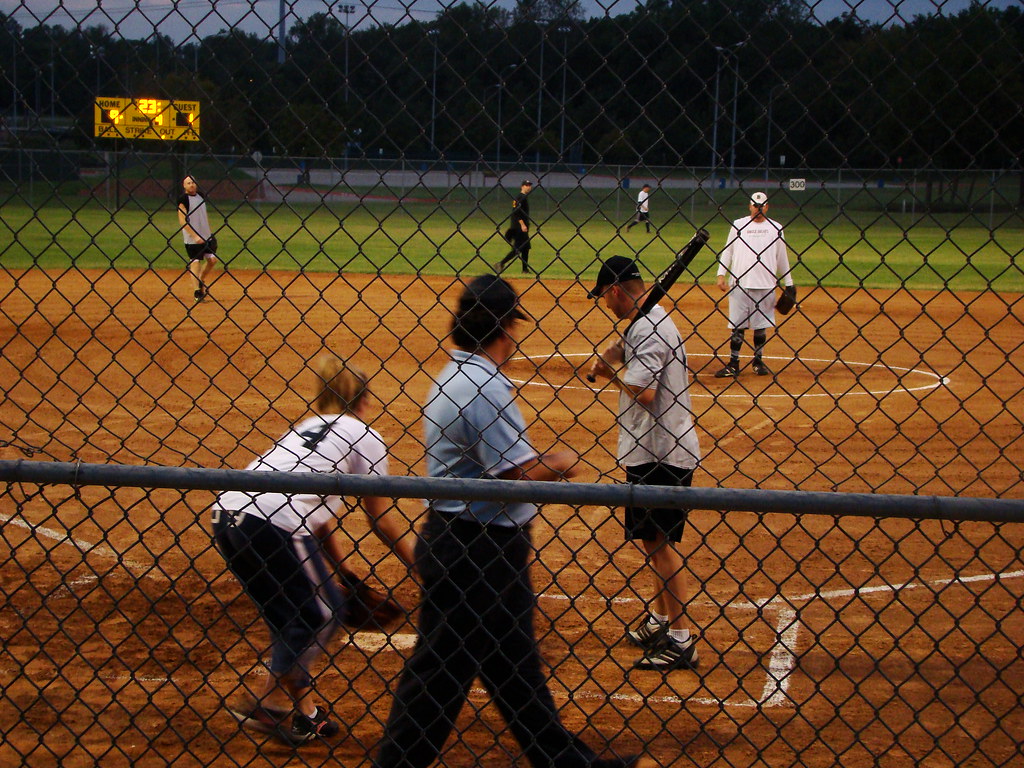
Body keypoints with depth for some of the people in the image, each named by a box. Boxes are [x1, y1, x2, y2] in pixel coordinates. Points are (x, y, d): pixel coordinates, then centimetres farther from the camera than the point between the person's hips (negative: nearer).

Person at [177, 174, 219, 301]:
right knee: (195, 262, -5)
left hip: (206, 236, 6)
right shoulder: (183, 200, -11)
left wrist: (210, 233, 16)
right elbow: (182, 221, -17)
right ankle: (198, 292, 2)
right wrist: (194, 236, -22)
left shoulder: (201, 196, 11)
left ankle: (201, 280, 24)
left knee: (212, 259, 1)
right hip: (192, 238, -6)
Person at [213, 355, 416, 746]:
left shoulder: (304, 429, 31)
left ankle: (303, 712, 24)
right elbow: (382, 519, 11)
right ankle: (269, 705, 4)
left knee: (289, 616, 21)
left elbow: (322, 519, 31)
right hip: (275, 524, -8)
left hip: (227, 512, 8)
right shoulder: (363, 435, 11)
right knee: (322, 611, 9)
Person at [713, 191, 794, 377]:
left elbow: (782, 258, 13)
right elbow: (727, 252, 9)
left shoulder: (775, 228, 8)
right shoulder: (738, 225, 6)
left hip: (765, 285, 1)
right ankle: (733, 365, 4)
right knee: (737, 326, 0)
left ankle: (758, 361, 17)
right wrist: (721, 275, -1)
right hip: (739, 284, 0)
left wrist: (789, 282, 11)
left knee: (761, 326, 5)